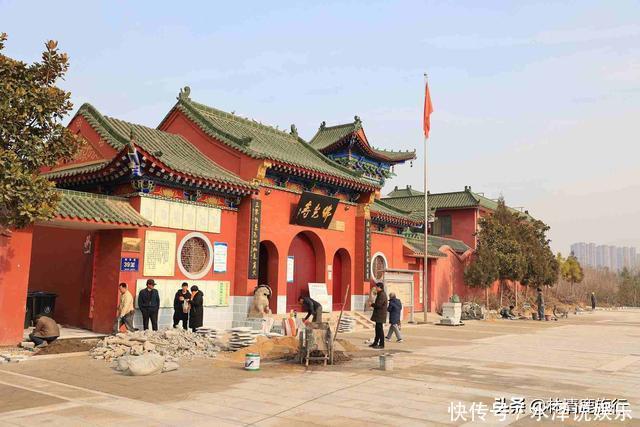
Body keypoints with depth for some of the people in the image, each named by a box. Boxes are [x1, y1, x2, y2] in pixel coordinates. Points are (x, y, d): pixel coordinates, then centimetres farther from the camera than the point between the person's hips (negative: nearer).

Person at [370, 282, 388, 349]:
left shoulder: (382, 295, -18)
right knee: (377, 329, 16)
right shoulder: (380, 294, 16)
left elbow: (378, 305, -24)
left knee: (380, 329, -6)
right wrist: (374, 305, 5)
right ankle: (375, 343, 25)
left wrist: (372, 304, -8)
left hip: (380, 315, -11)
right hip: (378, 315, 11)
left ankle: (381, 344, -1)